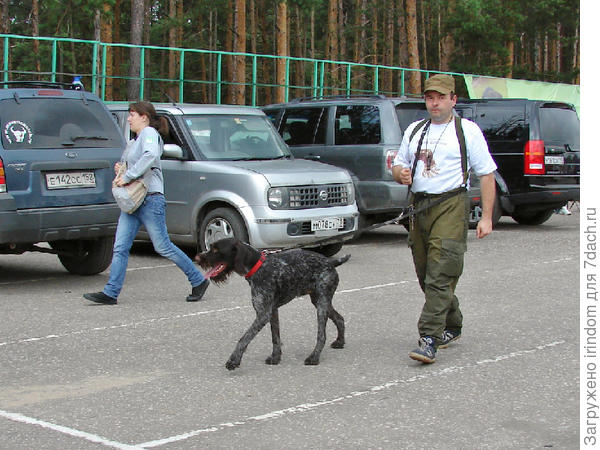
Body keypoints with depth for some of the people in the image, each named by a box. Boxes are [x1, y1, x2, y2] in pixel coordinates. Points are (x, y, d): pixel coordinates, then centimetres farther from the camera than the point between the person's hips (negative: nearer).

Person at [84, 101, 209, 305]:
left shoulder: (149, 133, -7)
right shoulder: (135, 140, 22)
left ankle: (199, 281, 8)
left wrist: (128, 176, -25)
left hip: (150, 199, -9)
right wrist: (121, 169, 8)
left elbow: (150, 156, -27)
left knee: (163, 247, -4)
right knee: (120, 248, 1)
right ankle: (110, 293, 0)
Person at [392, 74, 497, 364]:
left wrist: (486, 217, -7)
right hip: (419, 207, 6)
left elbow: (486, 175, -1)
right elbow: (398, 165, 22)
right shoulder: (414, 130, 17)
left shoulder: (468, 131, 1)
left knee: (439, 277, -14)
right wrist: (400, 173, -4)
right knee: (426, 276, 10)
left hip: (451, 205, -6)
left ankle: (429, 339, -17)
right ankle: (452, 326, 29)